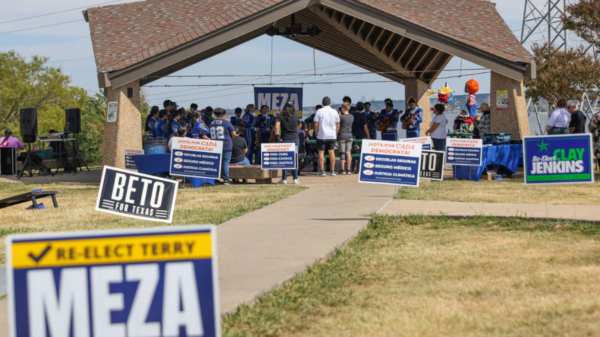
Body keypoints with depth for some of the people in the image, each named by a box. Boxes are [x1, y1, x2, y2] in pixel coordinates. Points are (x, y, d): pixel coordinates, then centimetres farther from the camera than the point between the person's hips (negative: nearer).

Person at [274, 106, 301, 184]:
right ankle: (295, 178, 9)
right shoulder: (296, 117, 3)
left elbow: (276, 127, -17)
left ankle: (284, 179, 0)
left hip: (285, 140, -1)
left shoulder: (280, 117, -2)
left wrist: (277, 137, -15)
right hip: (295, 139, 1)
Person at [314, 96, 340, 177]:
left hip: (322, 135, -3)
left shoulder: (319, 111, -5)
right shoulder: (334, 112, 4)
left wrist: (316, 133, 5)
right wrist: (335, 133, 18)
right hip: (332, 136, 3)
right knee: (331, 152, 8)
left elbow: (316, 124, -6)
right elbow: (338, 124, 8)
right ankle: (333, 171, 8)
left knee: (321, 152, 1)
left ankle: (322, 171, -3)